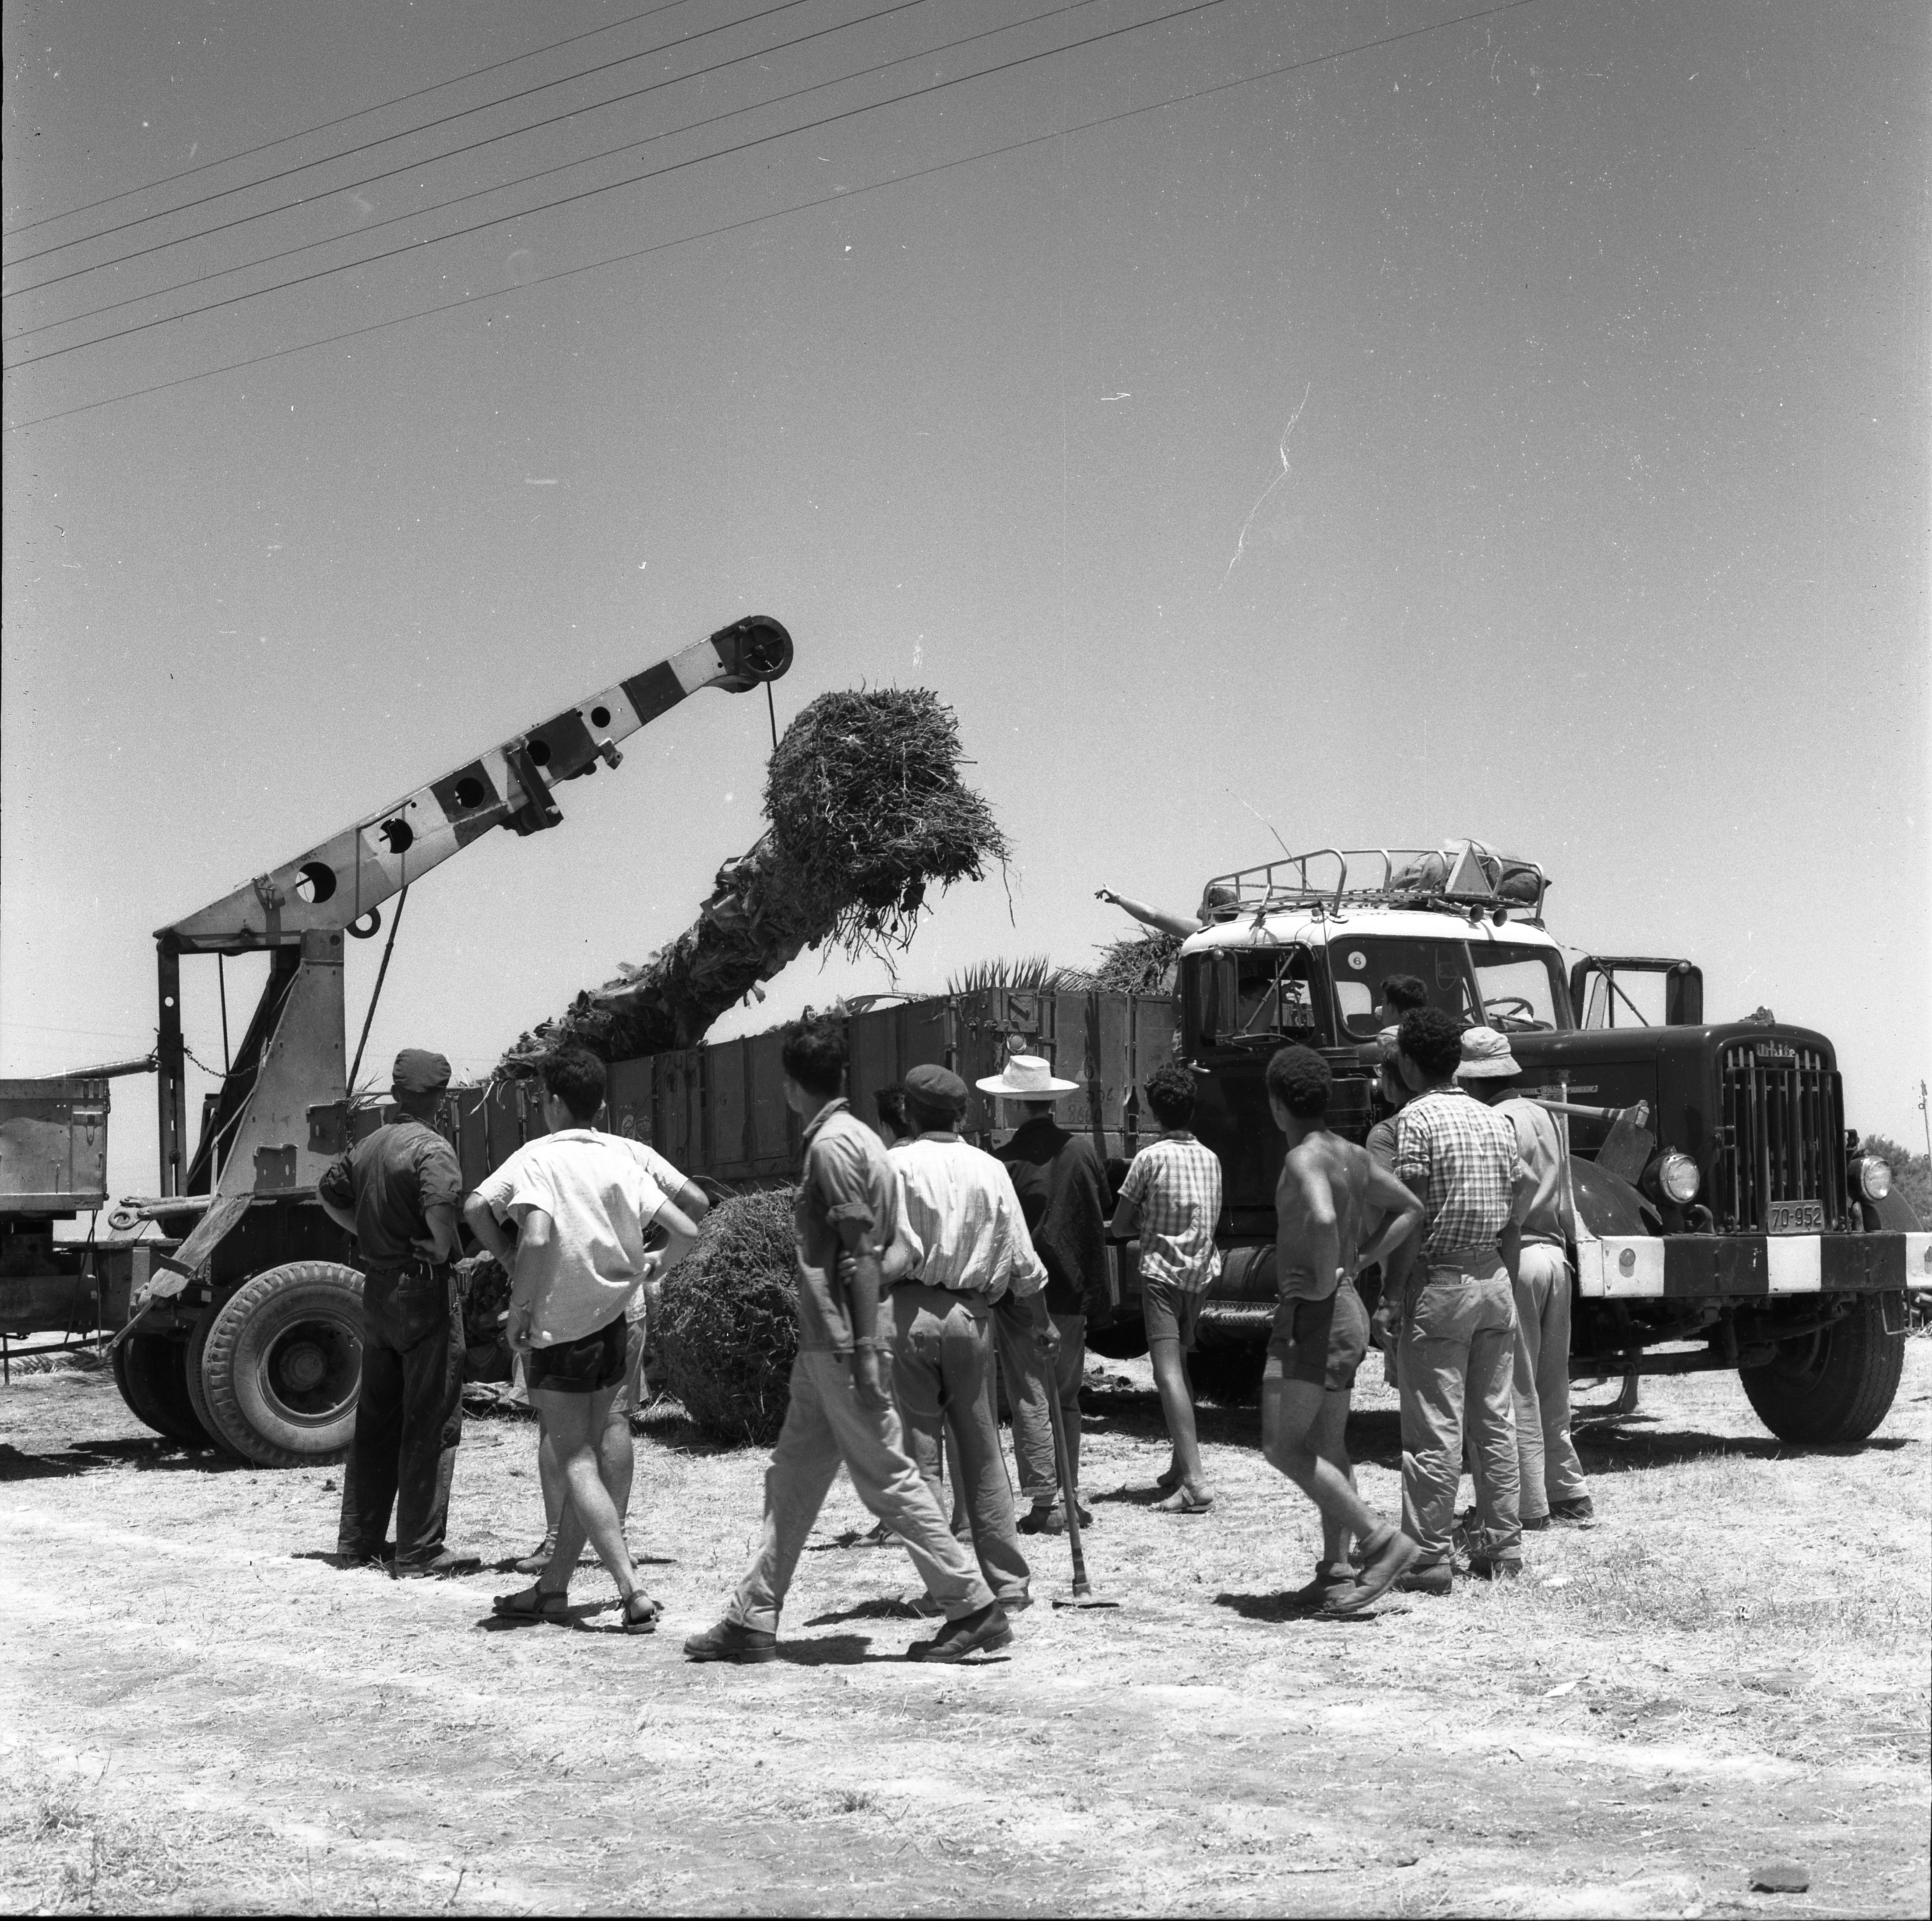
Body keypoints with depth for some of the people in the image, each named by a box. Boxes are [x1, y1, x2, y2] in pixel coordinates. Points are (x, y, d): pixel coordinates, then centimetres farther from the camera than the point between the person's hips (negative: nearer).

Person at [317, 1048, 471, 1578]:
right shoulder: (431, 1149, -15)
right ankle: (420, 1551, -1)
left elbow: (329, 1193, 24)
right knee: (431, 1424, -2)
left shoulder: (368, 1146, 11)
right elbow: (441, 1202, -33)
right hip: (425, 1291, -8)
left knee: (376, 1419, 15)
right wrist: (443, 1249, -16)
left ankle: (357, 1543, 21)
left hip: (378, 1290, 8)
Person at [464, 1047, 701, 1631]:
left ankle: (631, 1589, -14)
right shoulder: (624, 1156, 3)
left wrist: (519, 1307, -12)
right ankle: (555, 1585, 20)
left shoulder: (538, 1157, -11)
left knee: (576, 1462, -2)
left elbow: (537, 1237, -26)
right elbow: (687, 1232, 0)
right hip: (613, 1323, 5)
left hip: (556, 1332, -5)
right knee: (602, 1439, 14)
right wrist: (654, 1267, 19)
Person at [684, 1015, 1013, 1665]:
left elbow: (860, 1255, -19)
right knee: (791, 1477, 12)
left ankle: (974, 1609, 1)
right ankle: (752, 1619, 17)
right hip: (825, 1344, 10)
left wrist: (865, 1353, -21)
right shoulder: (852, 1136, 14)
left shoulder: (832, 1144, -14)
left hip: (840, 1345, -10)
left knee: (887, 1478, -4)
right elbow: (893, 1248, 17)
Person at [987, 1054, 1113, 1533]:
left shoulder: (1007, 1161, -14)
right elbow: (1106, 1208, 10)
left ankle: (1043, 1500, -4)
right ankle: (1069, 1492, 20)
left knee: (1030, 1399, -1)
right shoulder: (1082, 1150, 1)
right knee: (1066, 1398, 16)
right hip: (1074, 1293, 5)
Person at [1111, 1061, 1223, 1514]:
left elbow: (1120, 1227, -3)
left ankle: (1195, 1479, -24)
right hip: (1201, 1272, 7)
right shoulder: (1210, 1159, 9)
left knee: (1167, 1371, -13)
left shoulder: (1151, 1158, -8)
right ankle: (1181, 1464, 27)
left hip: (1161, 1272, -7)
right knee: (1179, 1364, 21)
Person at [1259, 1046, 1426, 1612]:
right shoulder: (1352, 1156, 10)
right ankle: (1336, 1568, 17)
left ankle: (1381, 1539, -13)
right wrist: (1359, 1260, 13)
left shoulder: (1304, 1159, -17)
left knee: (1283, 1447, -9)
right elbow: (1410, 1210, 20)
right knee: (1326, 1448, 14)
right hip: (1349, 1313, 10)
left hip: (1314, 1314, -9)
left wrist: (1325, 1281, -22)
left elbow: (1323, 1220, -37)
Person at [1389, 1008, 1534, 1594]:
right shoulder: (1496, 1121, 11)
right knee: (1496, 1423, 12)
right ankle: (1502, 1548, 18)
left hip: (1440, 1283, -7)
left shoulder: (1417, 1118, -10)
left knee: (1434, 1430, -4)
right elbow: (1515, 1213, 13)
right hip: (1494, 1280, 7)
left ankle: (1426, 1558, -2)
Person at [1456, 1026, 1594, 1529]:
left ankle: (1530, 1507, 1)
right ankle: (1570, 1495, 22)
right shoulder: (1545, 1117, 14)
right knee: (1551, 1385, 17)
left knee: (1516, 1389, -2)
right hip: (1554, 1254, 8)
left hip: (1513, 1259, -8)